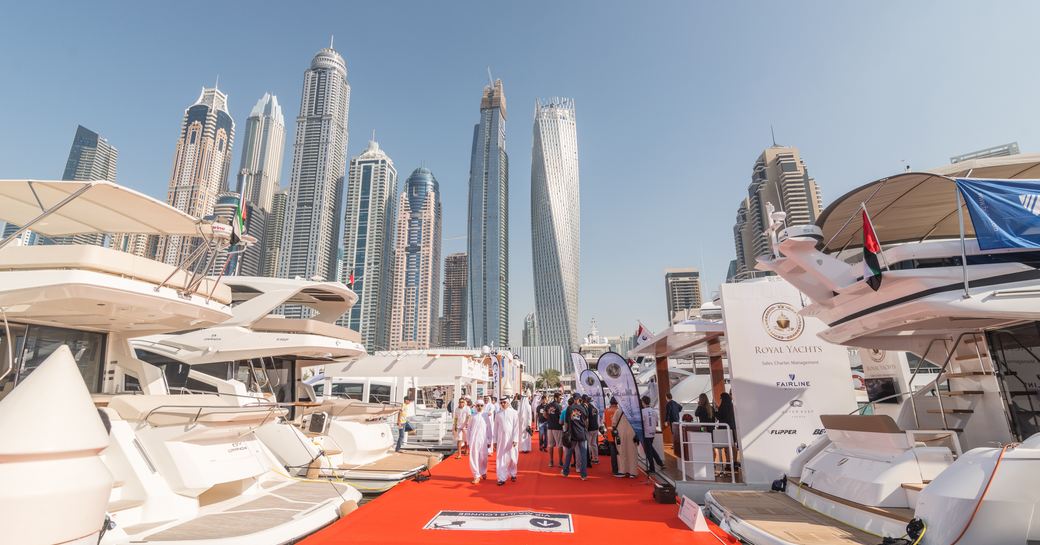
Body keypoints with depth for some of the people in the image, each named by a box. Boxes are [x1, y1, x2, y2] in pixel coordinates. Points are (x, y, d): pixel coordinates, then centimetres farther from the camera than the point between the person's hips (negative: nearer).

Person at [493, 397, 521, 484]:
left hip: (511, 439, -1)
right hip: (501, 439, 2)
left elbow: (516, 427, -5)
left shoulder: (514, 412, -4)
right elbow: (496, 427, 8)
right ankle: (501, 478, 4)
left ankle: (513, 474, 29)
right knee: (500, 458, -1)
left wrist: (515, 439, -11)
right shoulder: (498, 414, 4)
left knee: (512, 457, 8)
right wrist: (495, 440, 7)